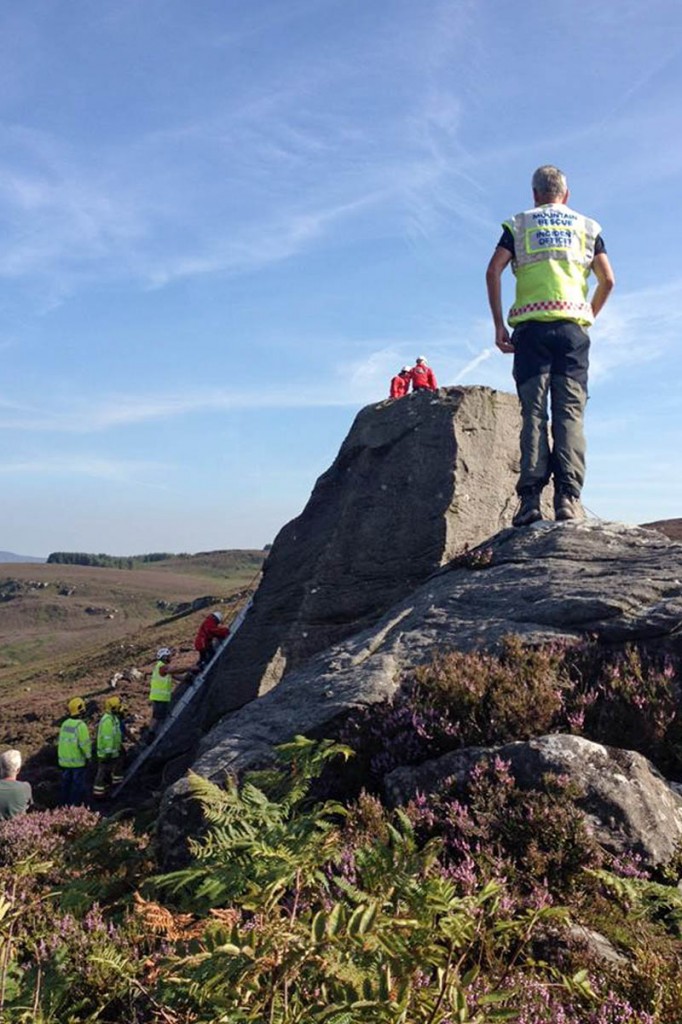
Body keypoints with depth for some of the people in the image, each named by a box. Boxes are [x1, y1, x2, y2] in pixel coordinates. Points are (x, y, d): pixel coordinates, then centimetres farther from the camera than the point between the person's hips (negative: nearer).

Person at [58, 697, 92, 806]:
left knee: (66, 782, 16)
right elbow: (85, 743, -20)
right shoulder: (80, 725, -19)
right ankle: (75, 806, 6)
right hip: (78, 761, -7)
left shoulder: (65, 723, 3)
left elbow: (61, 741, 9)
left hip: (65, 760, 7)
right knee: (78, 784, 3)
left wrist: (61, 757, 18)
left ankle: (66, 804, 24)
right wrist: (88, 757, -8)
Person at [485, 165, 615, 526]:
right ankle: (568, 496, -15)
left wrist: (499, 324, 3)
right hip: (573, 325, 1)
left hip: (531, 325, 0)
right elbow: (607, 280, 9)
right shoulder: (587, 226, 19)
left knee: (533, 412, -5)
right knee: (570, 412, -5)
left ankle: (531, 497, -15)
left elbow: (493, 271, 1)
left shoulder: (518, 225, 15)